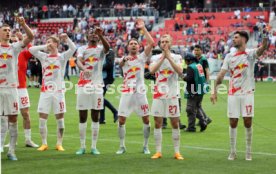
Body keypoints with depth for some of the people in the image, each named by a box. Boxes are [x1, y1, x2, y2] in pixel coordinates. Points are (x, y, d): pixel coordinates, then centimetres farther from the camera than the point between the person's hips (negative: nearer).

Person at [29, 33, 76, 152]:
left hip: (58, 92, -2)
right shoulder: (44, 56, 10)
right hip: (45, 92, 2)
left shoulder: (62, 57, 3)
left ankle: (59, 144, 10)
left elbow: (73, 49, -12)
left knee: (60, 119, 2)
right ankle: (44, 144, 8)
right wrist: (44, 47, -6)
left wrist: (67, 38, -25)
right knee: (42, 119, -1)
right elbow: (31, 50, 0)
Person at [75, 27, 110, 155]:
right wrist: (83, 68, -37)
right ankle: (82, 146, 11)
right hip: (83, 85, 1)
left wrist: (101, 35, -40)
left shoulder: (101, 49, 5)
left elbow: (107, 47, -20)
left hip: (97, 86, -1)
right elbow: (78, 61, -14)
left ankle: (94, 147, 9)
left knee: (95, 117, 3)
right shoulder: (82, 49, 7)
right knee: (82, 117, 4)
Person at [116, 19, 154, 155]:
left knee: (146, 119, 0)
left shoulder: (142, 57, 7)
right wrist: (124, 59, -43)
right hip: (126, 93, 0)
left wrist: (143, 28, -8)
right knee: (121, 120, -3)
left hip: (140, 92, 0)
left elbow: (151, 43, -7)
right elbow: (120, 64, -19)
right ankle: (122, 146, 10)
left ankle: (145, 146, 13)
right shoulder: (124, 59, 7)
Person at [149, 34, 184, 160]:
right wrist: (163, 57, -16)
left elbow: (180, 71, -15)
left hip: (172, 95, -1)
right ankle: (158, 151, 7)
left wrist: (169, 57, -16)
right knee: (157, 123, 1)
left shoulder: (176, 57, 4)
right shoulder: (155, 58, 6)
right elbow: (152, 70, -13)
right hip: (158, 94, 1)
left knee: (175, 123, 0)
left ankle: (177, 152, 6)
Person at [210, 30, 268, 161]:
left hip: (247, 94, -3)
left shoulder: (250, 54, -1)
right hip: (233, 95, 3)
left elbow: (261, 49, -23)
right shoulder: (229, 57, 8)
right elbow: (221, 75, 4)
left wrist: (265, 40, -45)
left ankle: (248, 152, 10)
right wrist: (215, 90, -6)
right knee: (233, 123, 3)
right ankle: (232, 151, 12)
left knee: (248, 123, -1)